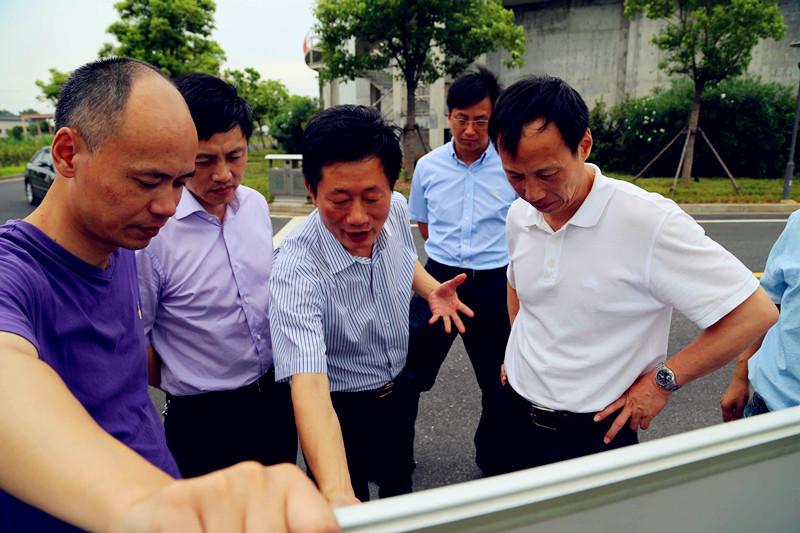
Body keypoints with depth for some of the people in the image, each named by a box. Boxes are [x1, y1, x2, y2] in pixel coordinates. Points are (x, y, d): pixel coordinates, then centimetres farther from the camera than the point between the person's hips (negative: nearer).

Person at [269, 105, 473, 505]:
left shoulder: (395, 210, -17)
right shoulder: (296, 269, -36)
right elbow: (309, 387, -45)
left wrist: (431, 290, -13)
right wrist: (337, 495, -59)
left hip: (397, 390, 6)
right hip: (339, 412, -5)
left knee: (400, 487, 29)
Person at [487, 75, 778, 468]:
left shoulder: (648, 222, -23)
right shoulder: (519, 216, -3)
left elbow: (755, 313, -18)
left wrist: (662, 380, -15)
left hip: (595, 435, -5)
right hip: (517, 417, 6)